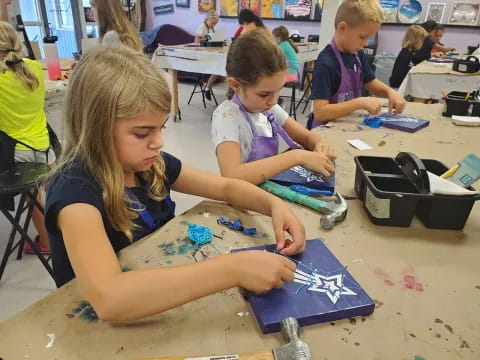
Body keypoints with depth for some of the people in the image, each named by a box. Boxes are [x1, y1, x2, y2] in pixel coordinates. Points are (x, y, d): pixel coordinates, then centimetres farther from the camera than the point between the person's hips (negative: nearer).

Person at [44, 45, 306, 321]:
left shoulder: (152, 164, -8)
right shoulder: (74, 189, -26)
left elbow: (225, 187, 2)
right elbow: (108, 297, -41)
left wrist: (273, 204, -17)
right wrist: (234, 269, -42)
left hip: (162, 297, 5)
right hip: (103, 326, -5)